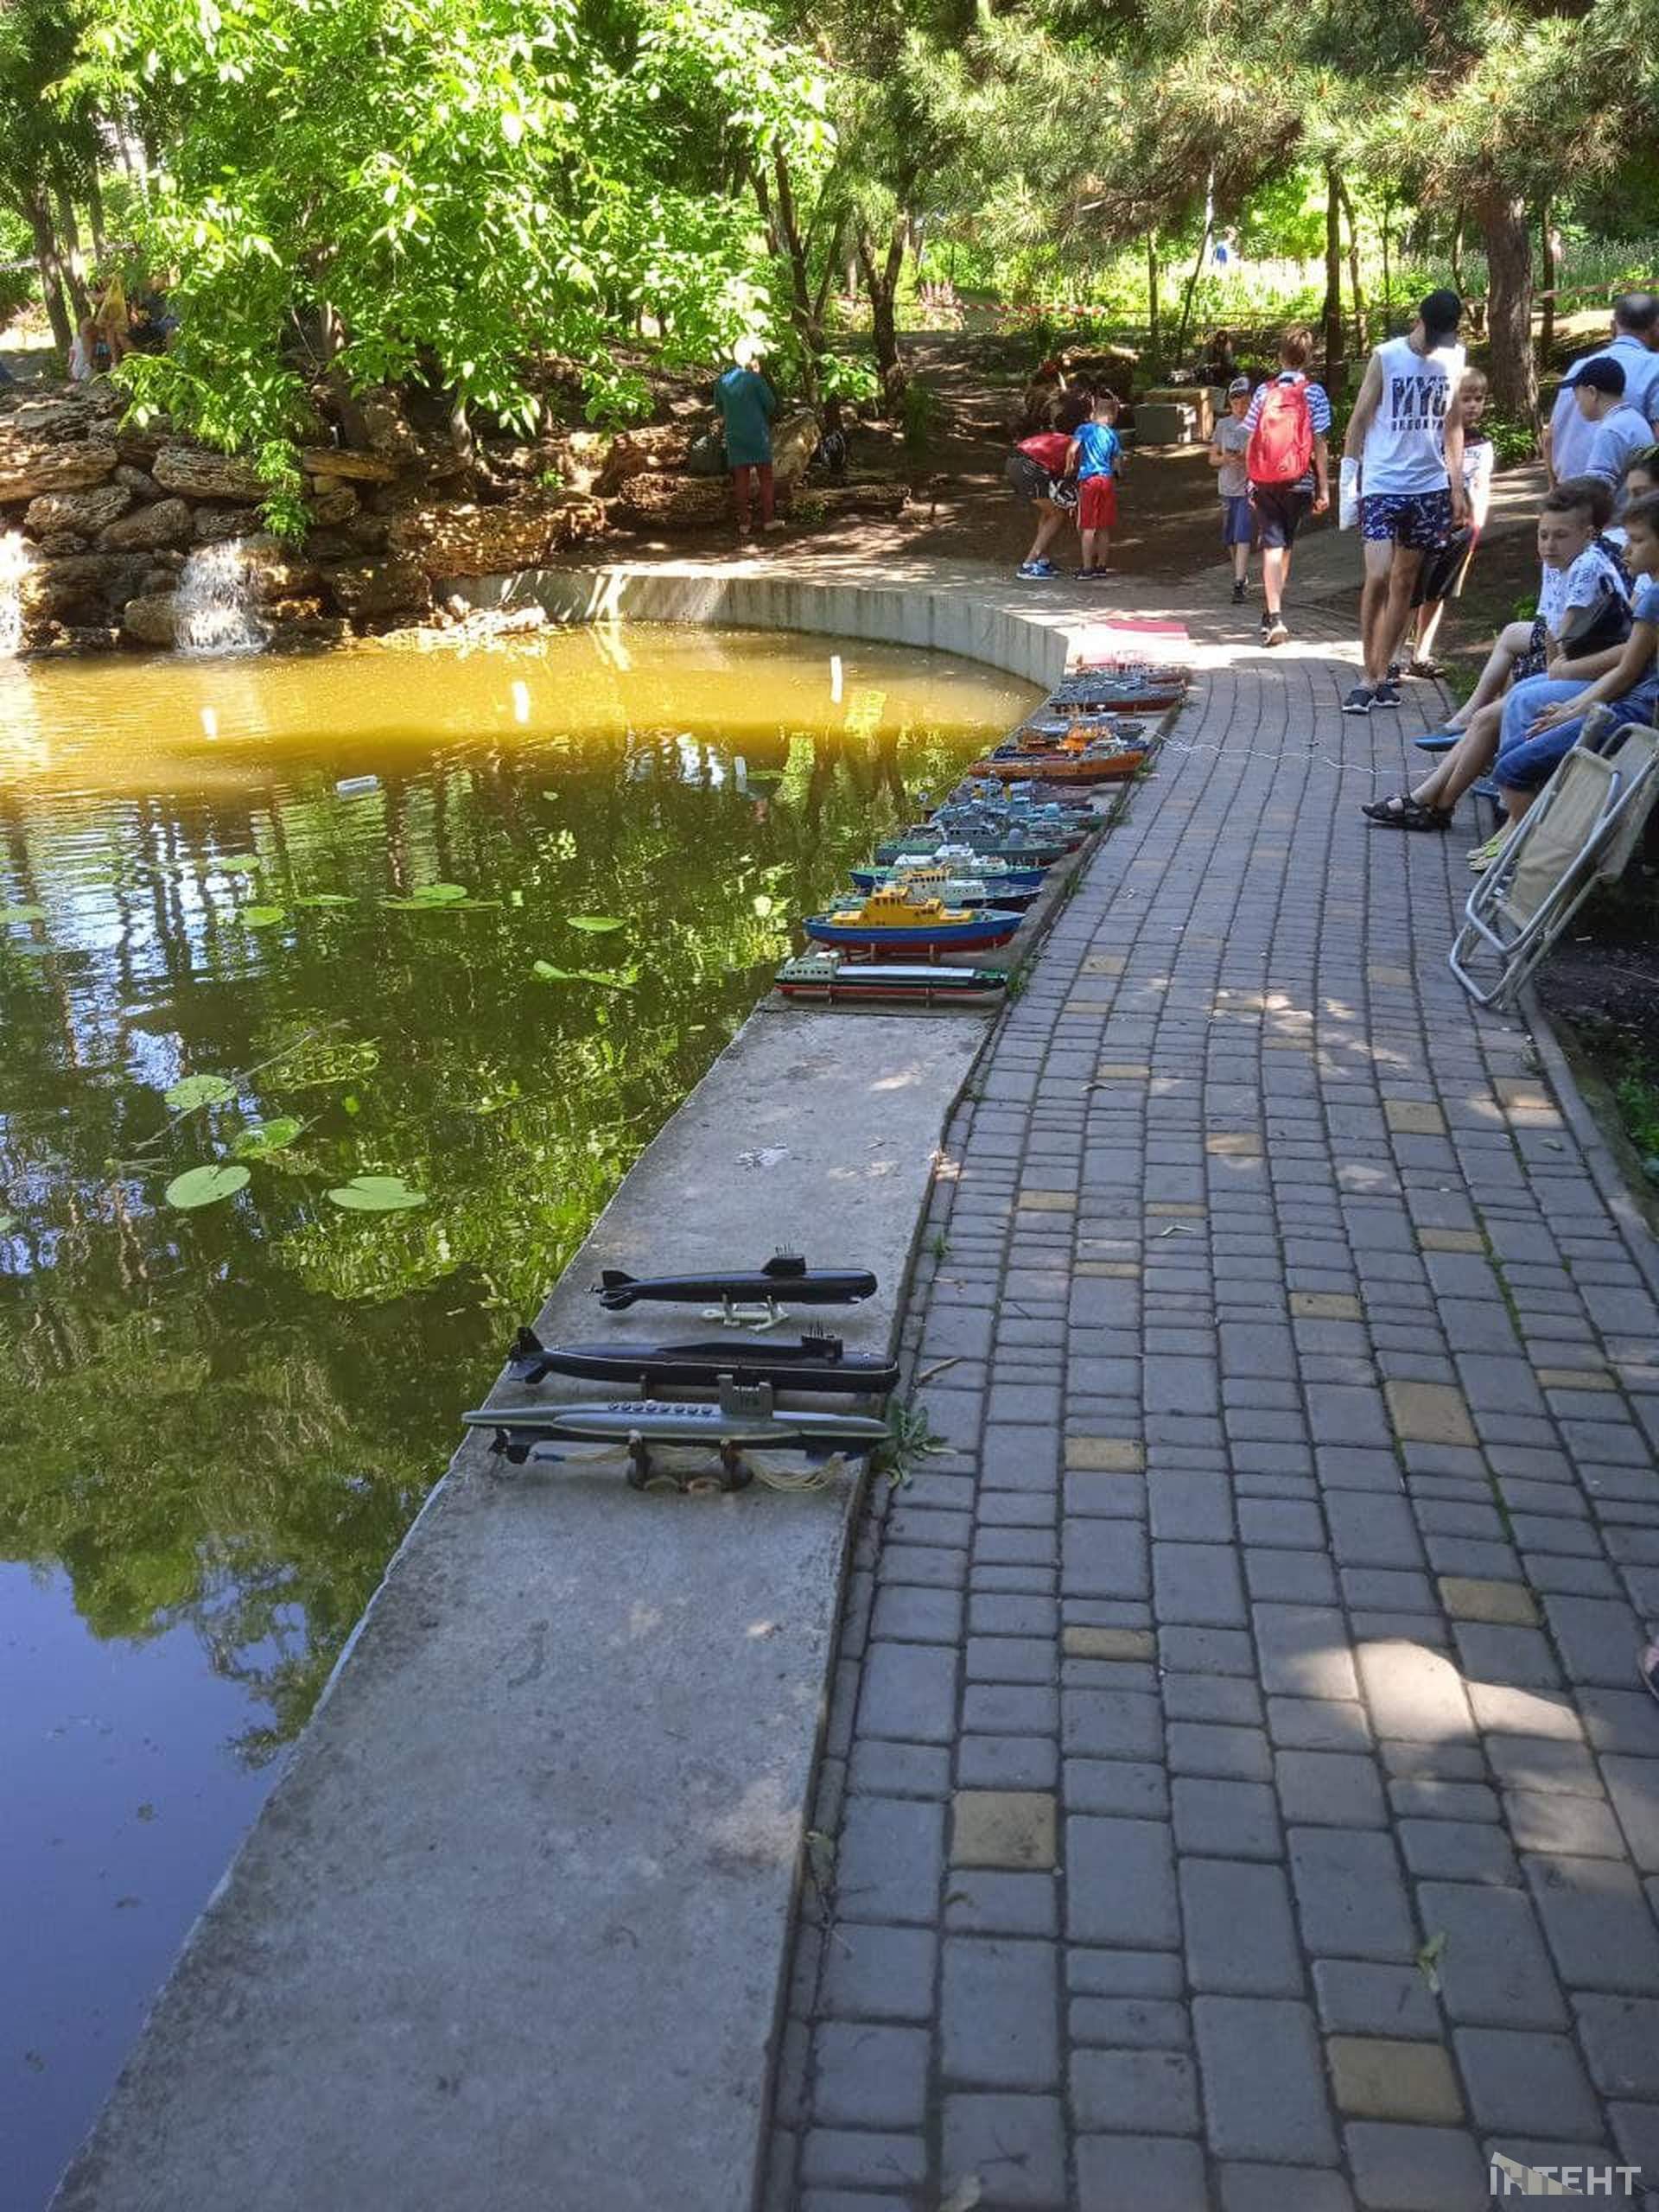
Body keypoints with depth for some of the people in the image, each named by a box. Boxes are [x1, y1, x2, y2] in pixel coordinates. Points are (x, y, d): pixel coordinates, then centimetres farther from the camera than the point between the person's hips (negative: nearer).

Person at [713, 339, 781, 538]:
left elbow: (719, 406, 14)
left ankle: (744, 522, 5)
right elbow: (771, 404, -5)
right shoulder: (755, 379, -11)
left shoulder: (721, 381, 3)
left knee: (741, 478, 7)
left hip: (734, 435, 4)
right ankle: (768, 519, 6)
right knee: (765, 476, 6)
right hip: (757, 433, -4)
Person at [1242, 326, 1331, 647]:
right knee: (1285, 546, 15)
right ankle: (1272, 614, 25)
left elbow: (1251, 443, 3)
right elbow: (1320, 444, -5)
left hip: (1264, 482, 0)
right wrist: (1324, 488, -1)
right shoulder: (1313, 392, -3)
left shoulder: (1264, 392, 2)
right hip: (1298, 482, 0)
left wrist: (1252, 483, 12)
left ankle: (1274, 618, -16)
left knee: (1272, 547, -1)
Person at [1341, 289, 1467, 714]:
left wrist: (1457, 488, 10)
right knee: (1378, 577, -15)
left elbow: (1453, 426, 14)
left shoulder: (1454, 358, 7)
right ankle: (1369, 678, -6)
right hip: (1382, 485, -4)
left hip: (1430, 487, 5)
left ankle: (1382, 674, 16)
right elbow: (1359, 420, -3)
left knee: (1405, 582, 8)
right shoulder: (1386, 357, -5)